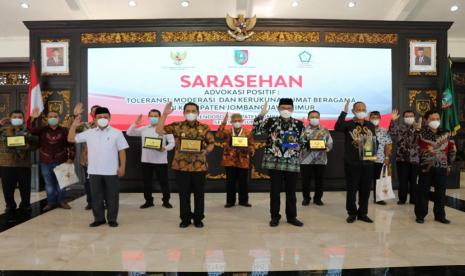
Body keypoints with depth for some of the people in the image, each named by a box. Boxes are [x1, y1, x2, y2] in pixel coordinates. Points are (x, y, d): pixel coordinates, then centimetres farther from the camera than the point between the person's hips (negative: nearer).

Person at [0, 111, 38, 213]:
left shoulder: (27, 131, 7)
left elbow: (35, 144, 6)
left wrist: (28, 146, -16)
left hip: (24, 163, 0)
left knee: (25, 186, 5)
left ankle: (25, 204, 20)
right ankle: (10, 205, 23)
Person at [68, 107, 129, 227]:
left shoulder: (117, 133, -2)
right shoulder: (89, 133, 6)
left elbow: (122, 151, -1)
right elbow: (71, 139, 10)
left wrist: (122, 167, -6)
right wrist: (74, 125, -2)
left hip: (111, 171, -3)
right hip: (94, 171, 3)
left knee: (112, 196, 5)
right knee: (96, 196, 11)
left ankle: (112, 219, 17)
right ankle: (99, 218, 24)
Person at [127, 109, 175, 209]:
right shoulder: (144, 129, 8)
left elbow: (172, 143, -4)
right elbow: (129, 133, 8)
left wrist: (165, 148, -23)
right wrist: (136, 123, -6)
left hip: (160, 160, -3)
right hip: (146, 160, 4)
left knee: (163, 181, 3)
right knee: (147, 182, 11)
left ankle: (166, 201, 17)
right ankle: (148, 201, 24)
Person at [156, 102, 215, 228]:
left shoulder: (204, 127, 3)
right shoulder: (177, 126, 2)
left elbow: (211, 143, 6)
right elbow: (159, 131, -5)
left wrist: (206, 151, -14)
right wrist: (165, 114, -11)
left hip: (199, 166, 0)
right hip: (181, 166, 0)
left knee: (199, 194, 9)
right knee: (184, 194, 9)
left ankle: (198, 218, 24)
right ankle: (185, 218, 24)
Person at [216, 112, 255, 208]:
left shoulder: (248, 133, 5)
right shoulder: (227, 132, 5)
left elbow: (252, 146, 4)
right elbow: (219, 135, -15)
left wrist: (247, 149, -17)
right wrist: (224, 122, -19)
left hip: (243, 161, 0)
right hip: (229, 160, 0)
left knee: (243, 182, 6)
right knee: (230, 182, 7)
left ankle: (243, 200, 20)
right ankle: (230, 201, 18)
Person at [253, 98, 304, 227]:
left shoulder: (299, 124, 4)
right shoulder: (271, 121, 0)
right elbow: (256, 131, -11)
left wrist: (296, 146, -10)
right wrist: (261, 114, -16)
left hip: (292, 163, 1)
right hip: (274, 162, -1)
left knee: (291, 191, 10)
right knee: (275, 190, 6)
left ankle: (291, 216, 25)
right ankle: (275, 216, 19)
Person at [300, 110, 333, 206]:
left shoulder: (325, 130, 8)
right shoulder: (303, 129, 3)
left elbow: (330, 144, 6)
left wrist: (324, 146, -13)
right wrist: (306, 145, -22)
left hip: (321, 160, 2)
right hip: (306, 160, -1)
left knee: (319, 180, 7)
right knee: (306, 181, 4)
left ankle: (317, 198, 24)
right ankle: (306, 198, 21)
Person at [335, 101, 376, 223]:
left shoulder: (370, 125, 11)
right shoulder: (348, 124, -3)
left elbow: (375, 141, 18)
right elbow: (337, 128, -25)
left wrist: (373, 152, 2)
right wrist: (344, 112, -25)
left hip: (367, 162, 4)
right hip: (352, 163, -4)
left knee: (365, 190, 10)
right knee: (351, 189, 3)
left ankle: (362, 213, 23)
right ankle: (352, 213, 18)